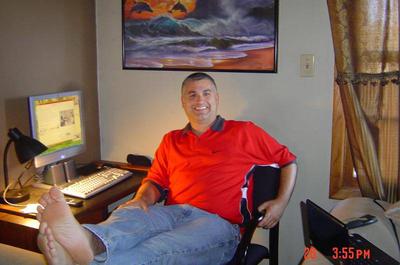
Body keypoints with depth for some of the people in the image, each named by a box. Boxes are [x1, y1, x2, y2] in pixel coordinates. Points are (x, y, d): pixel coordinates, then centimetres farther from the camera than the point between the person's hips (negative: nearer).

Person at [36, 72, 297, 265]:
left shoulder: (244, 132, 15)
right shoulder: (171, 141, 25)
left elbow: (288, 161, 18)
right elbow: (155, 181, 23)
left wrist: (281, 202, 3)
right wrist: (141, 200, -1)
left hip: (218, 222, -3)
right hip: (173, 212, 4)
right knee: (127, 214, -32)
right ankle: (88, 243, -64)